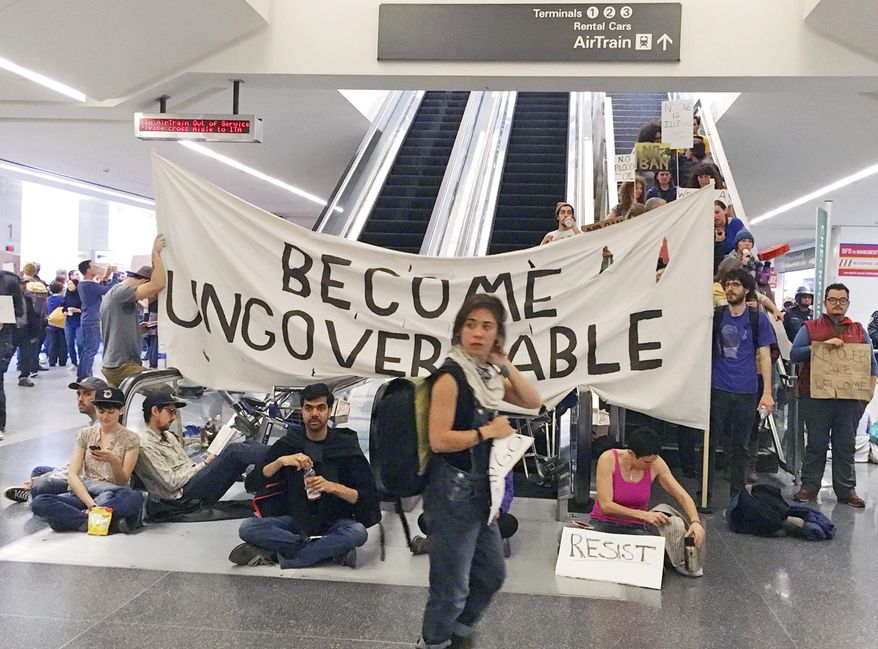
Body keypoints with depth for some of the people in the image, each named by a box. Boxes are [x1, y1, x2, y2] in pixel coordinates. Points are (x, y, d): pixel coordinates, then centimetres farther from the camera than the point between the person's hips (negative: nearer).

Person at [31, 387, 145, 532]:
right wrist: (91, 504, -19)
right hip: (83, 493, 3)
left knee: (135, 498, -38)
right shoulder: (85, 434, 10)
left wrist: (113, 461, -21)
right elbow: (73, 476, -2)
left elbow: (123, 482, 0)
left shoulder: (131, 439, 5)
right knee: (39, 502, -27)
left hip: (114, 496, -2)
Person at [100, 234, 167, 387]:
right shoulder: (121, 292, -13)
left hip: (110, 365, 11)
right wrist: (155, 252, -17)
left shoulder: (109, 294, 20)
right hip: (123, 367, -11)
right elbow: (158, 284, -25)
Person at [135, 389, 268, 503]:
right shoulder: (145, 446, -9)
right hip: (184, 493, -9)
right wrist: (205, 464, -8)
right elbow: (171, 483, -15)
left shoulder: (168, 436, 21)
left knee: (248, 445, -8)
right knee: (233, 451, -26)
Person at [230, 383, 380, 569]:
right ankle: (333, 550, -23)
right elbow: (252, 484, -4)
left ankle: (271, 554, -26)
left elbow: (368, 497, -8)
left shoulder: (346, 447, -3)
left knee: (358, 532, -35)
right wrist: (280, 461, -20)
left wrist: (333, 487, -23)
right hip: (295, 520, 2)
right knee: (247, 528, -24)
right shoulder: (287, 444, 2)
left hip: (334, 523, -1)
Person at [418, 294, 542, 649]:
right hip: (453, 493, -9)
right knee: (451, 588, 3)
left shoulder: (489, 375, 6)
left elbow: (534, 401, 5)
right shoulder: (450, 376, -18)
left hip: (480, 490, 9)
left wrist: (504, 364, -4)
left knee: (492, 574, 23)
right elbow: (439, 440, -23)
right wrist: (489, 431, -15)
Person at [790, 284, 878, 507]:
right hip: (816, 395, -2)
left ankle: (846, 490, 12)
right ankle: (809, 487, 9)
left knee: (846, 445, 5)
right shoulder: (810, 327, 8)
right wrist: (822, 345, -15)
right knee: (816, 443, 2)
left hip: (850, 397, 2)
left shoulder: (859, 330, 16)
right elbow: (794, 354, -4)